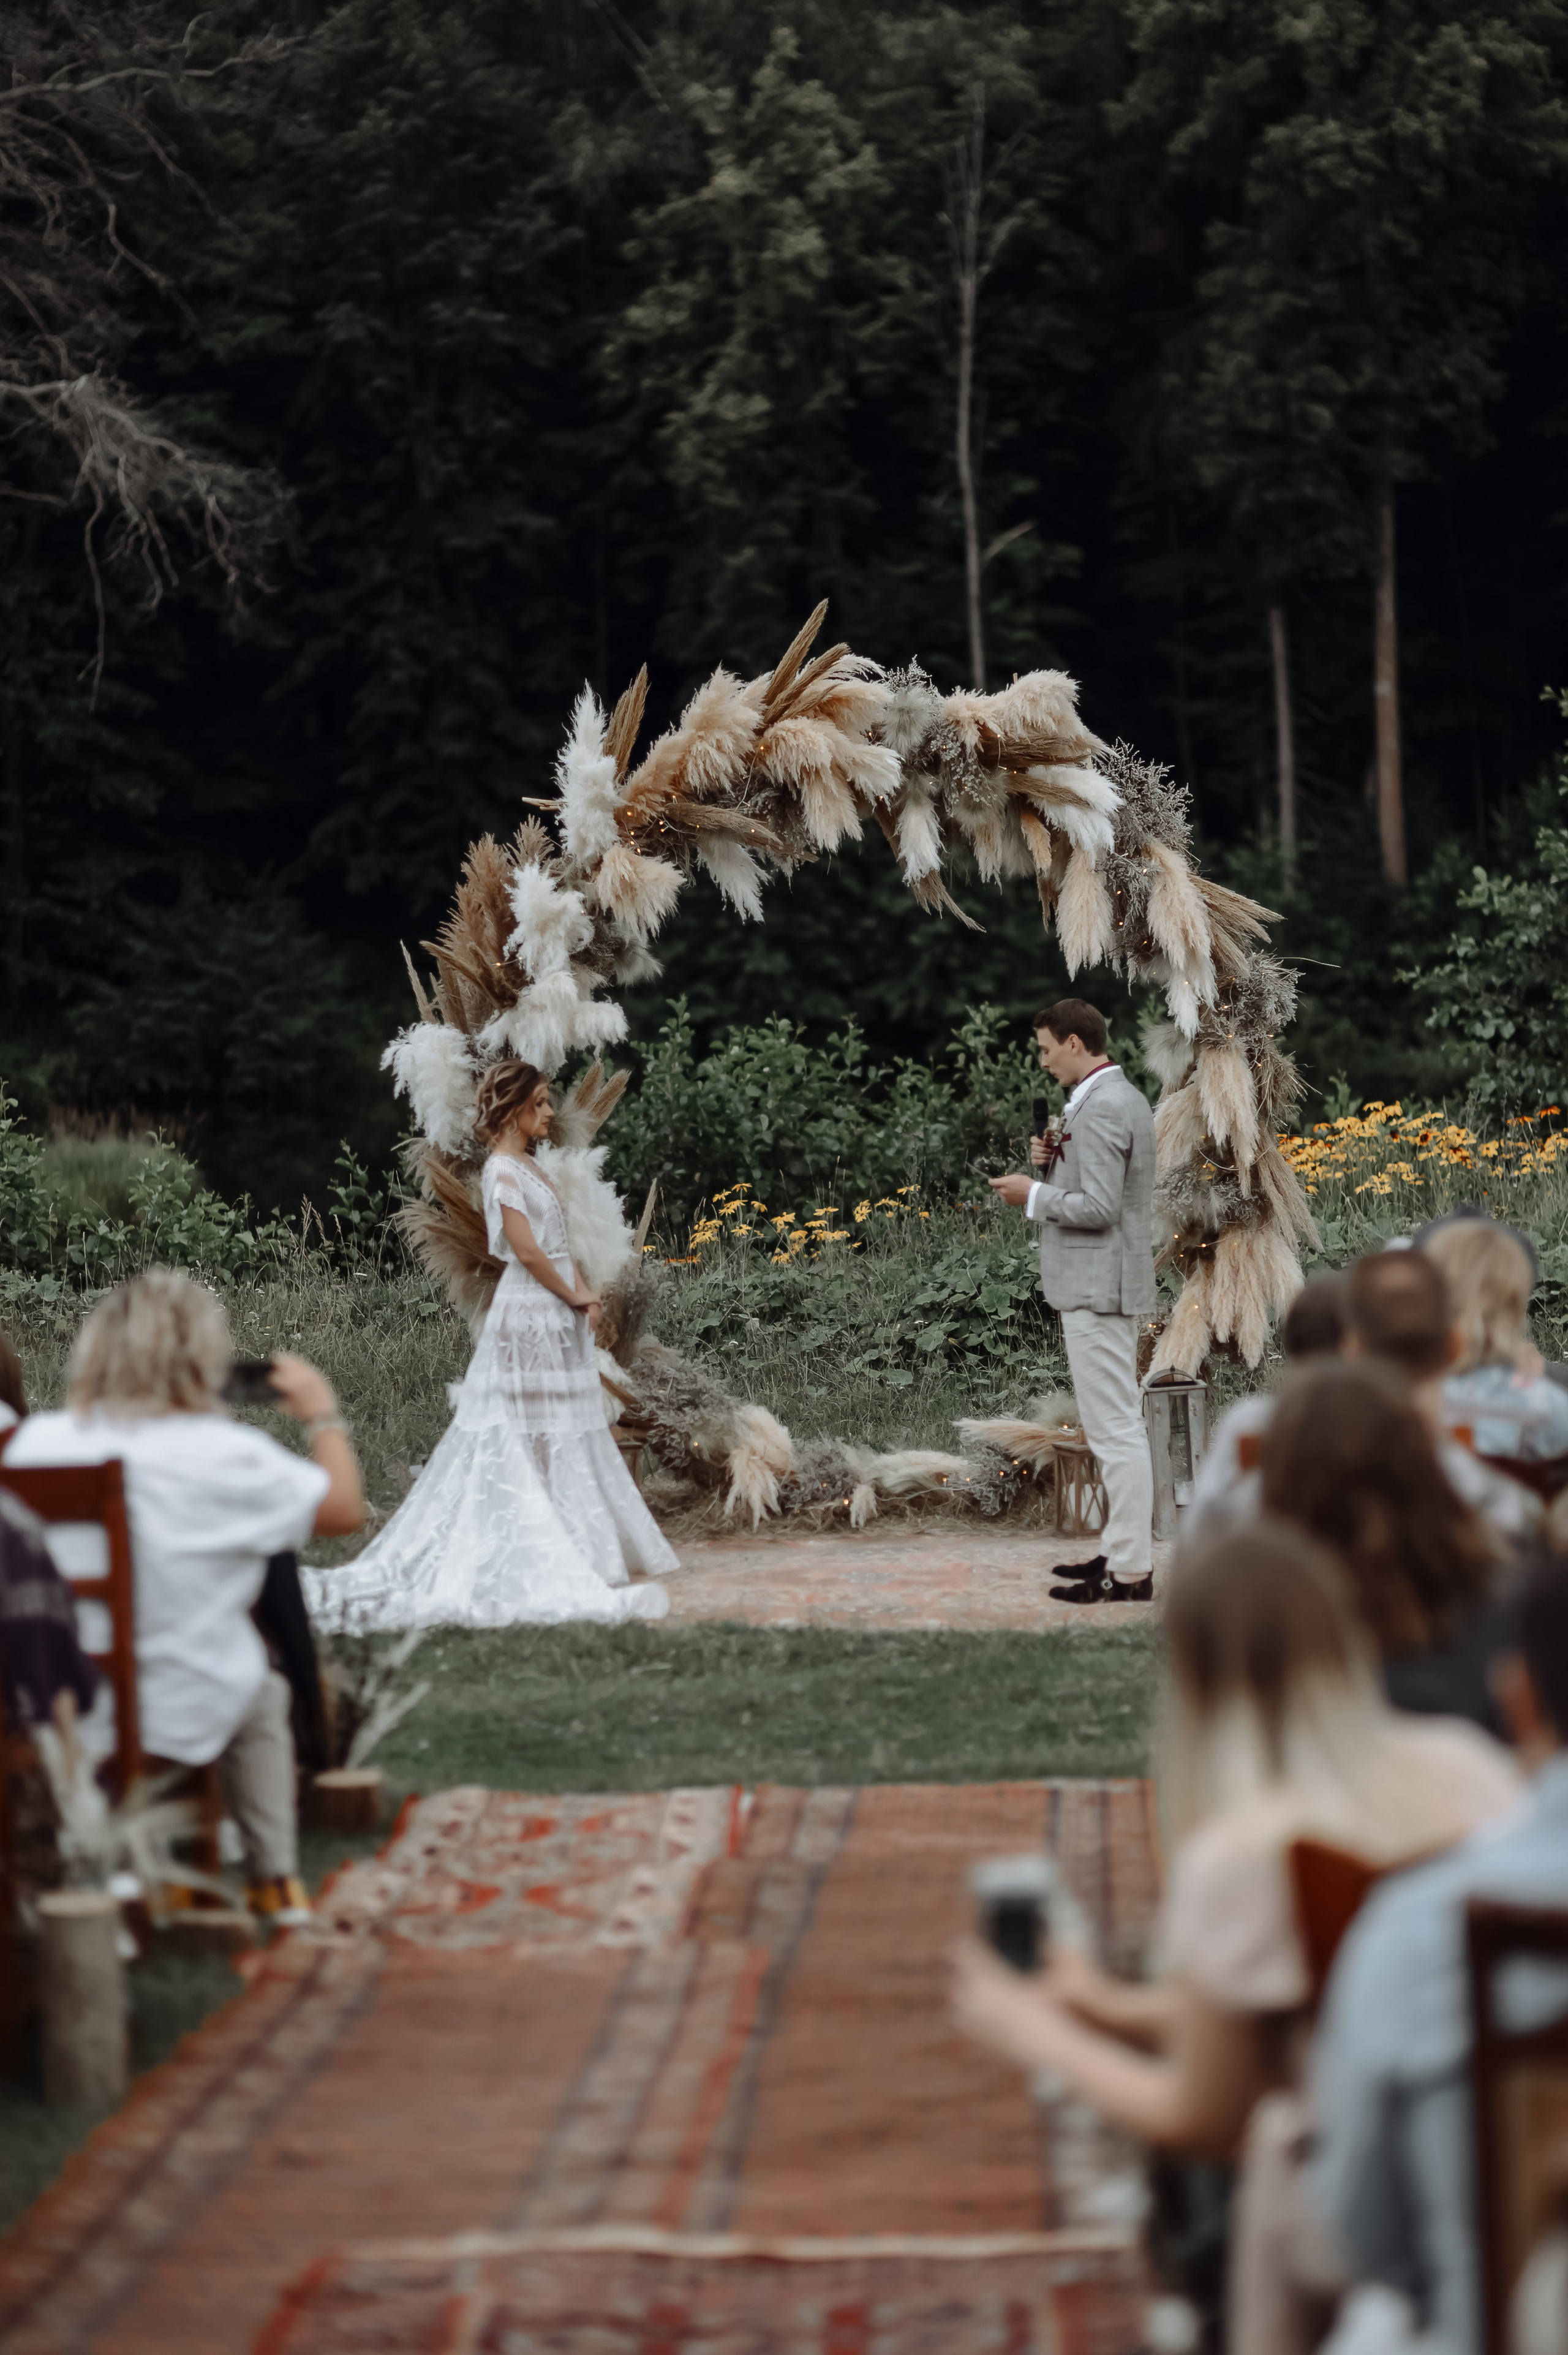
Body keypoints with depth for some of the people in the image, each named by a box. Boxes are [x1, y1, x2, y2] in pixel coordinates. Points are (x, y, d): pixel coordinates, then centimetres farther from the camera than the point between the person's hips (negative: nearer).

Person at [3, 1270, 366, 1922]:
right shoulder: (226, 1454, -19)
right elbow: (343, 1511, -7)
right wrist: (323, 1416, 9)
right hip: (182, 1714, -3)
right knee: (263, 1696, 33)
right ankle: (277, 1880, 35)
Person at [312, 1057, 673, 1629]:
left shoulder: (528, 1166, 16)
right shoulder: (503, 1169, -12)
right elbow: (526, 1248, -20)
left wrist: (582, 1296, 2)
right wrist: (574, 1295, -10)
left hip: (555, 1319, 9)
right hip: (529, 1317, -9)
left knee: (564, 1438, 11)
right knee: (531, 1440, -6)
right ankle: (552, 1561, -4)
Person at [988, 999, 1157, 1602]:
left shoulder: (1101, 1109, -18)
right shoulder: (1123, 1097, 15)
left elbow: (1098, 1209, -23)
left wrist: (1035, 1196, -11)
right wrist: (1052, 1162, 6)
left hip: (1098, 1290, -11)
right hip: (1107, 1284, 11)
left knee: (1115, 1428, -8)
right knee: (1117, 1425, 16)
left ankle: (1130, 1573, -7)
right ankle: (1124, 1549, 24)